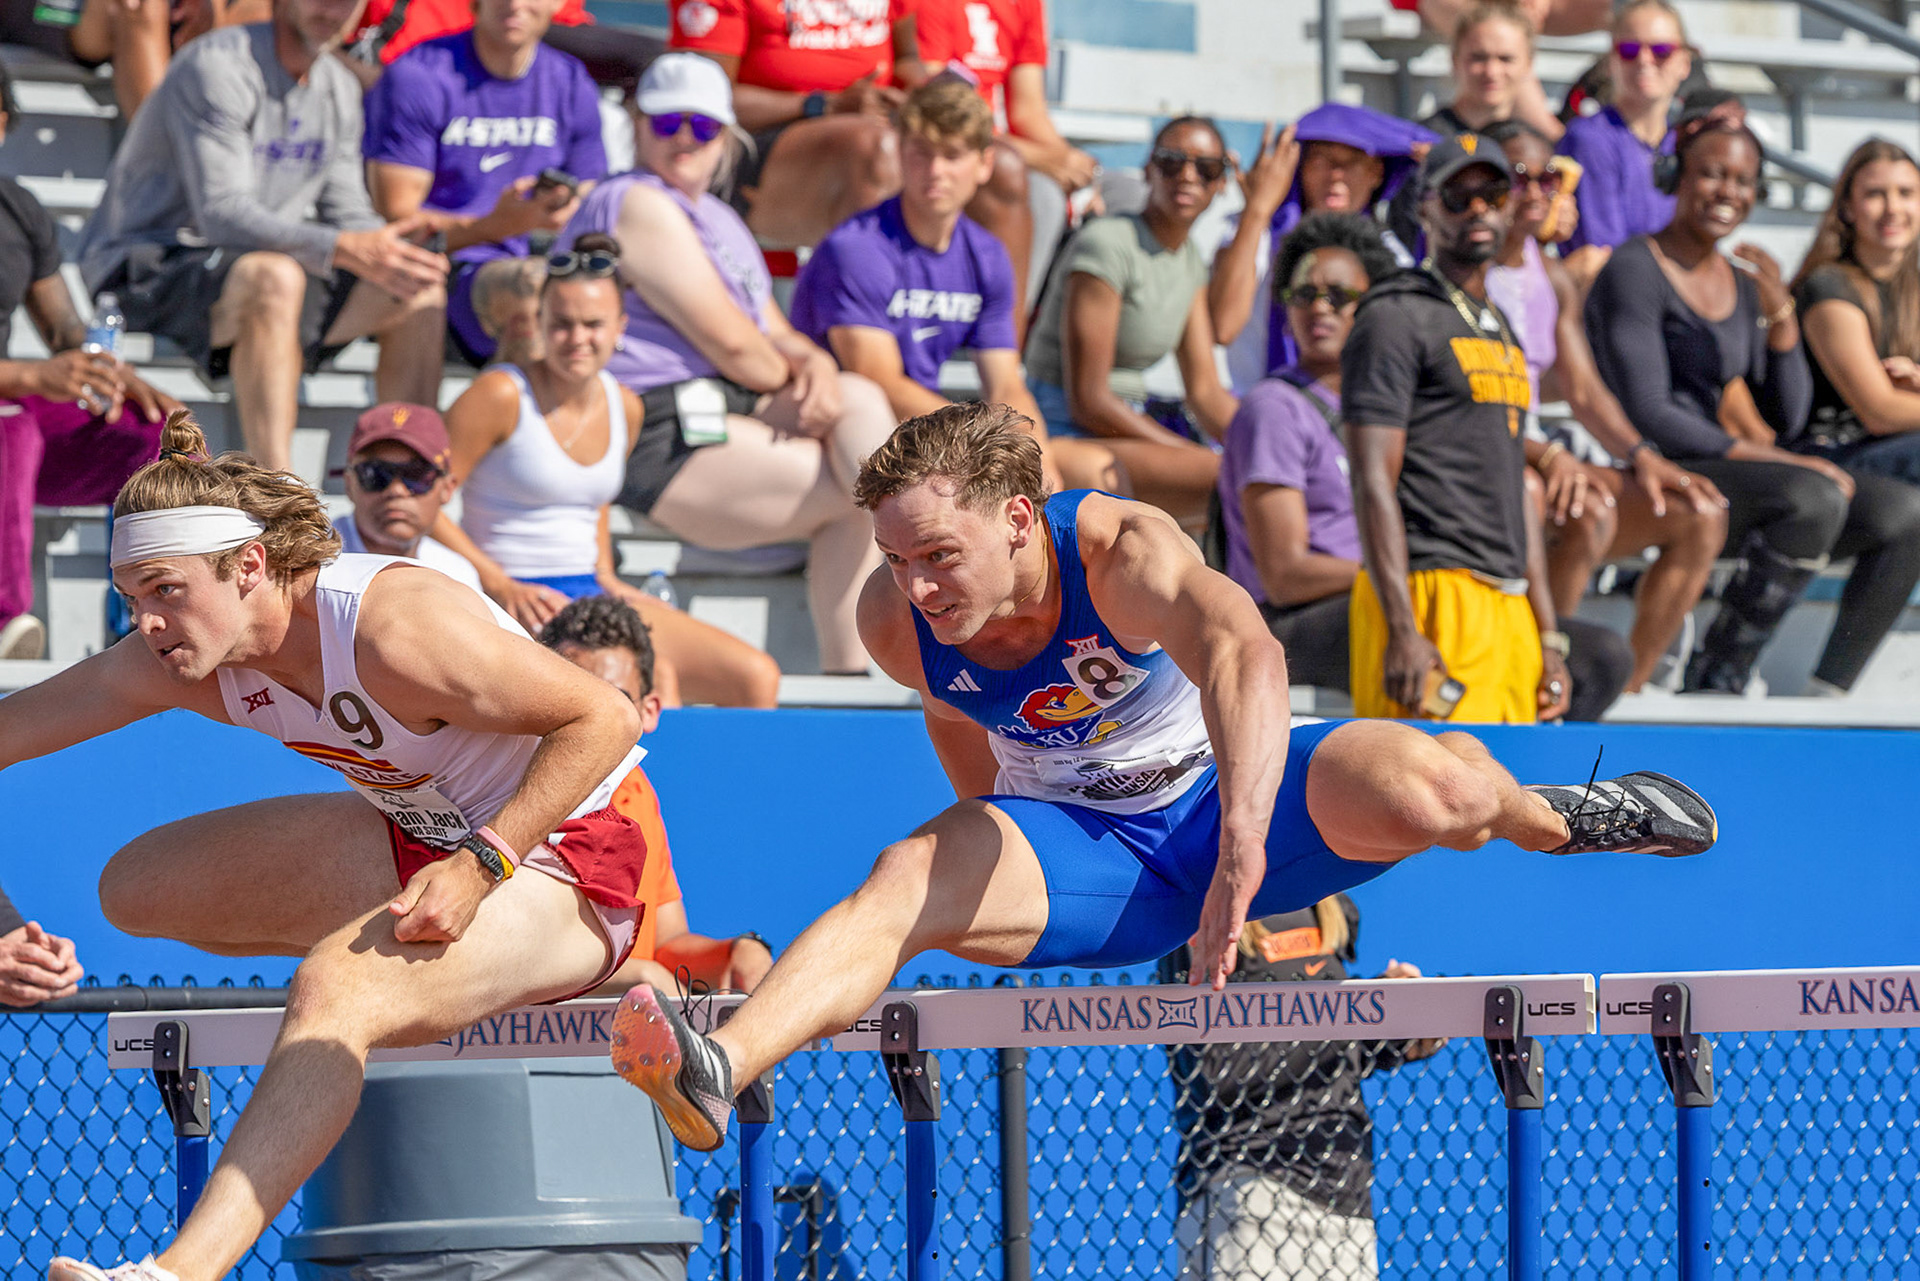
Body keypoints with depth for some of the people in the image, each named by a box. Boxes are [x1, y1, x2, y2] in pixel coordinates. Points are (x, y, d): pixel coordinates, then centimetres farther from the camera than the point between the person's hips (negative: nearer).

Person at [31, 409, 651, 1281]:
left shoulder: (395, 629, -30)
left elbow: (605, 718, -26)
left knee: (335, 991, -36)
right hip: (421, 841, 9)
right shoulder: (182, 660, -9)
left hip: (564, 856, -9)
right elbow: (15, 727, 1)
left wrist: (479, 867, -32)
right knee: (138, 888, 9)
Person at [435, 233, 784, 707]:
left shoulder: (624, 408, 11)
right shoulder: (502, 396, -10)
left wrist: (605, 577, 12)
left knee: (757, 677, -6)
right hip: (518, 603, -8)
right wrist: (502, 586, -16)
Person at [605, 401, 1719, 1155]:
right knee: (904, 885, -27)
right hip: (1078, 855, 2)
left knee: (1425, 789, -29)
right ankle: (713, 1074, -46)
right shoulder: (896, 624, -16)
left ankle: (1547, 818, 8)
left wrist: (1241, 846, -64)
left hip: (1227, 800, -2)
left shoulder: (1122, 550, -30)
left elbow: (1245, 655, -50)